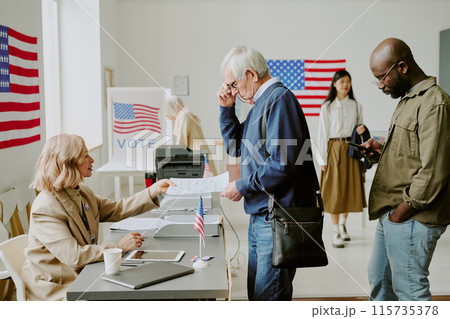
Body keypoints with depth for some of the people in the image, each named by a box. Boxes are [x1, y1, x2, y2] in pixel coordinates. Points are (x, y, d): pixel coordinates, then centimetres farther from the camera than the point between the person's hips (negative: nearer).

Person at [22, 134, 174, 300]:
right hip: (54, 288, -8)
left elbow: (115, 210, 11)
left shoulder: (83, 193, 7)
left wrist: (153, 191, 2)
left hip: (81, 274, 8)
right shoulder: (45, 208, -23)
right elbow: (73, 256, -28)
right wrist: (118, 247, -22)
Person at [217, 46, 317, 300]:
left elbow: (282, 164, -23)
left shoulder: (280, 99, -15)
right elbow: (235, 148, 24)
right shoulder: (260, 103, 16)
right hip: (259, 215, 10)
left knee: (270, 298, -4)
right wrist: (227, 109, 12)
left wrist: (242, 186, -13)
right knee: (256, 292, 18)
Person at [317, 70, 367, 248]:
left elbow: (359, 127, 18)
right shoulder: (327, 107, 0)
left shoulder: (356, 106, 9)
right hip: (334, 150, -3)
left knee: (350, 188, 6)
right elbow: (323, 133, -3)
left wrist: (361, 130, -7)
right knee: (334, 190, -3)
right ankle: (336, 233, 6)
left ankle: (343, 223, 30)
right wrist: (323, 159, -8)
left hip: (351, 150, 3)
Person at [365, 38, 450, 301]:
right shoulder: (408, 100, 16)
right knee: (379, 279, 21)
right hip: (392, 215, 10)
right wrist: (381, 150, 8)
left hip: (412, 220, -10)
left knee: (410, 290, 0)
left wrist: (401, 212, -17)